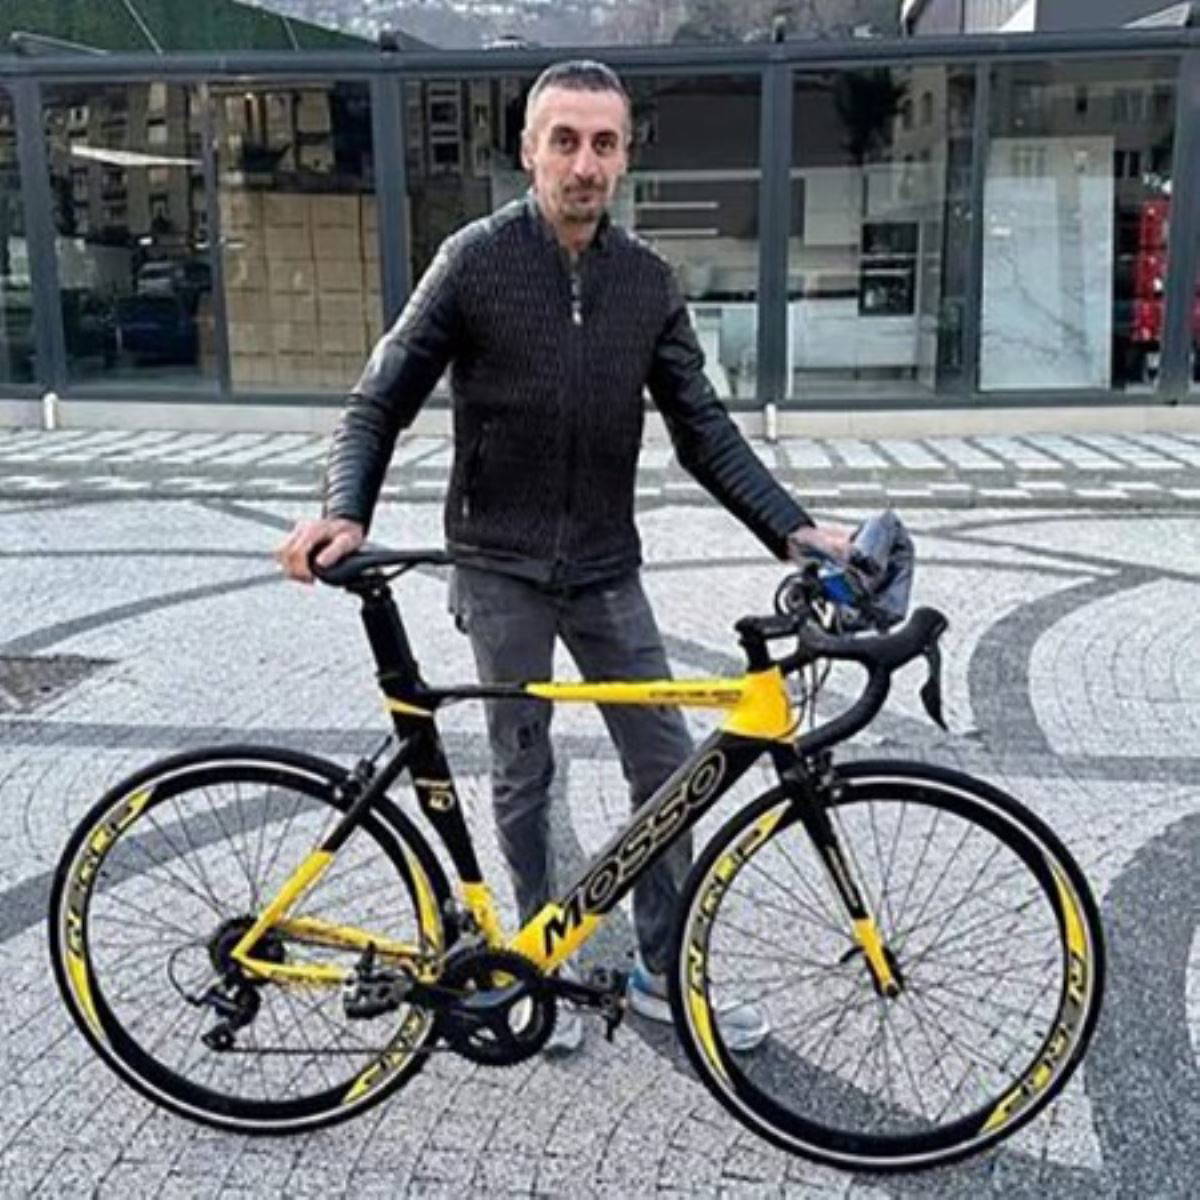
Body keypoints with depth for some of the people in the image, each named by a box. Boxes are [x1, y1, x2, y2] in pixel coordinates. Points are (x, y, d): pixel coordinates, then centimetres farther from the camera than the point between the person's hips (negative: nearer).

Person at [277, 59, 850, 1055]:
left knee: (666, 765, 4)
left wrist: (794, 530, -9)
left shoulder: (648, 280, 1)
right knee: (524, 774, 8)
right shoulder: (477, 259, -8)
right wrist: (345, 512, -24)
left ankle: (663, 973, 20)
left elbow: (704, 430, 2)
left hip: (605, 569, 3)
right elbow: (380, 403, -6)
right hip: (503, 569, -3)